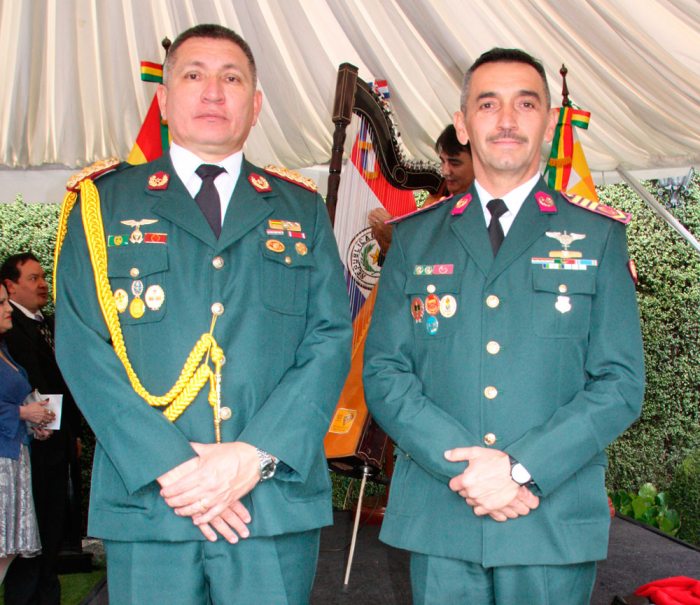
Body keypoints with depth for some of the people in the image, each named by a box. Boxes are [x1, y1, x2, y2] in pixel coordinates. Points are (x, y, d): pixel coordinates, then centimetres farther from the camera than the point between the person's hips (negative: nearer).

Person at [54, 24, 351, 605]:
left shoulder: (301, 209, 12)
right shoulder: (106, 203, 8)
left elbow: (332, 339, 2)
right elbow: (82, 348, -1)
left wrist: (258, 455, -11)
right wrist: (167, 466, -12)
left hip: (279, 498, 1)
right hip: (147, 502, -1)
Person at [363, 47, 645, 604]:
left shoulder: (598, 236, 5)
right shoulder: (416, 237, 8)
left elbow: (621, 382, -2)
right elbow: (384, 371, 2)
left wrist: (520, 467, -13)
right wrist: (462, 464, -12)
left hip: (556, 521, -1)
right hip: (438, 514, 1)